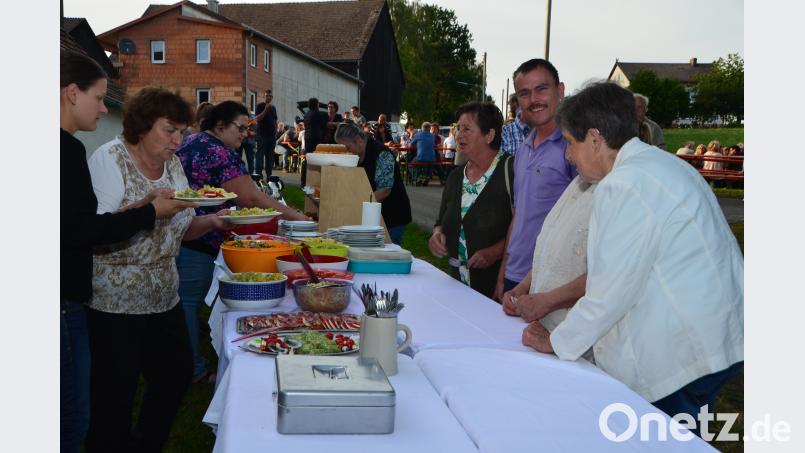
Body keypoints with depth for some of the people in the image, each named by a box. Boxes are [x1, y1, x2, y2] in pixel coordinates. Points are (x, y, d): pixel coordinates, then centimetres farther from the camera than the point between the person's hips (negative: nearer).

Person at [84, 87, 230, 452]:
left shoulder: (173, 164, 8)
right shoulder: (109, 159, -12)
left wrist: (211, 221, -4)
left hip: (164, 295, 7)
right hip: (114, 302, -7)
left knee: (176, 376, 13)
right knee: (116, 394, 0)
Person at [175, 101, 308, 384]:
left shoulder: (192, 143, 15)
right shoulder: (218, 152, -16)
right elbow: (250, 197, -22)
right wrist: (295, 217, -18)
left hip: (176, 239, 10)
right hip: (195, 242, -10)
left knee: (184, 302, 16)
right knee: (189, 304, -1)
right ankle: (193, 372, 10)